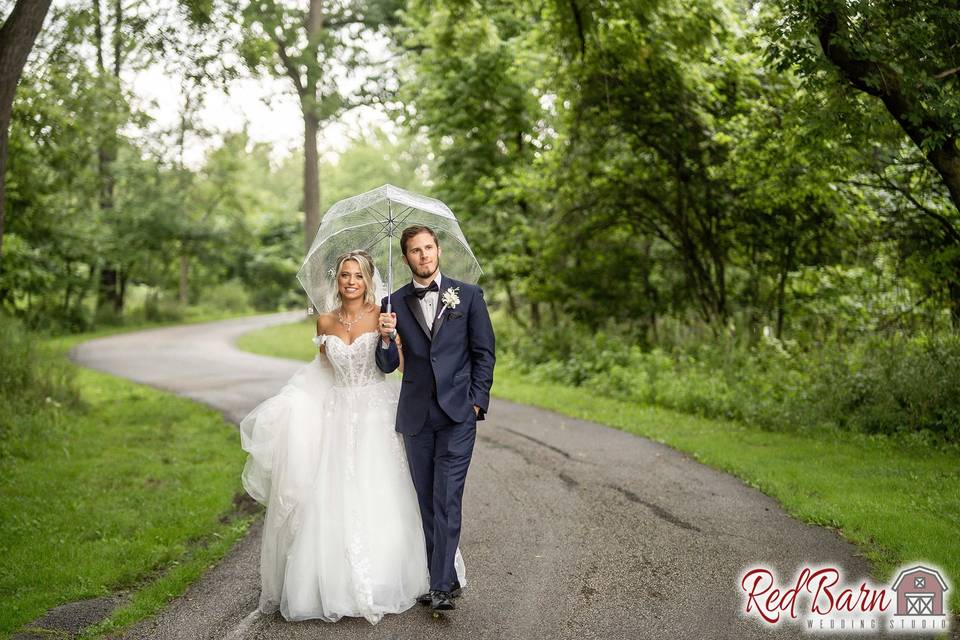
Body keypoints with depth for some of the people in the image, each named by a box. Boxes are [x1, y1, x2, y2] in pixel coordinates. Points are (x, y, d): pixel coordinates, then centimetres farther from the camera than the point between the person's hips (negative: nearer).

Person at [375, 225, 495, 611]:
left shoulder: (468, 295, 3)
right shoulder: (395, 304, 7)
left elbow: (484, 353, 4)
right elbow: (388, 366, 6)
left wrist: (476, 402, -4)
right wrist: (385, 337, -14)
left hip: (457, 414, -3)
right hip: (415, 416, 3)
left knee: (447, 499, -9)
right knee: (427, 502, 7)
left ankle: (441, 585, -6)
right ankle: (445, 580, 17)